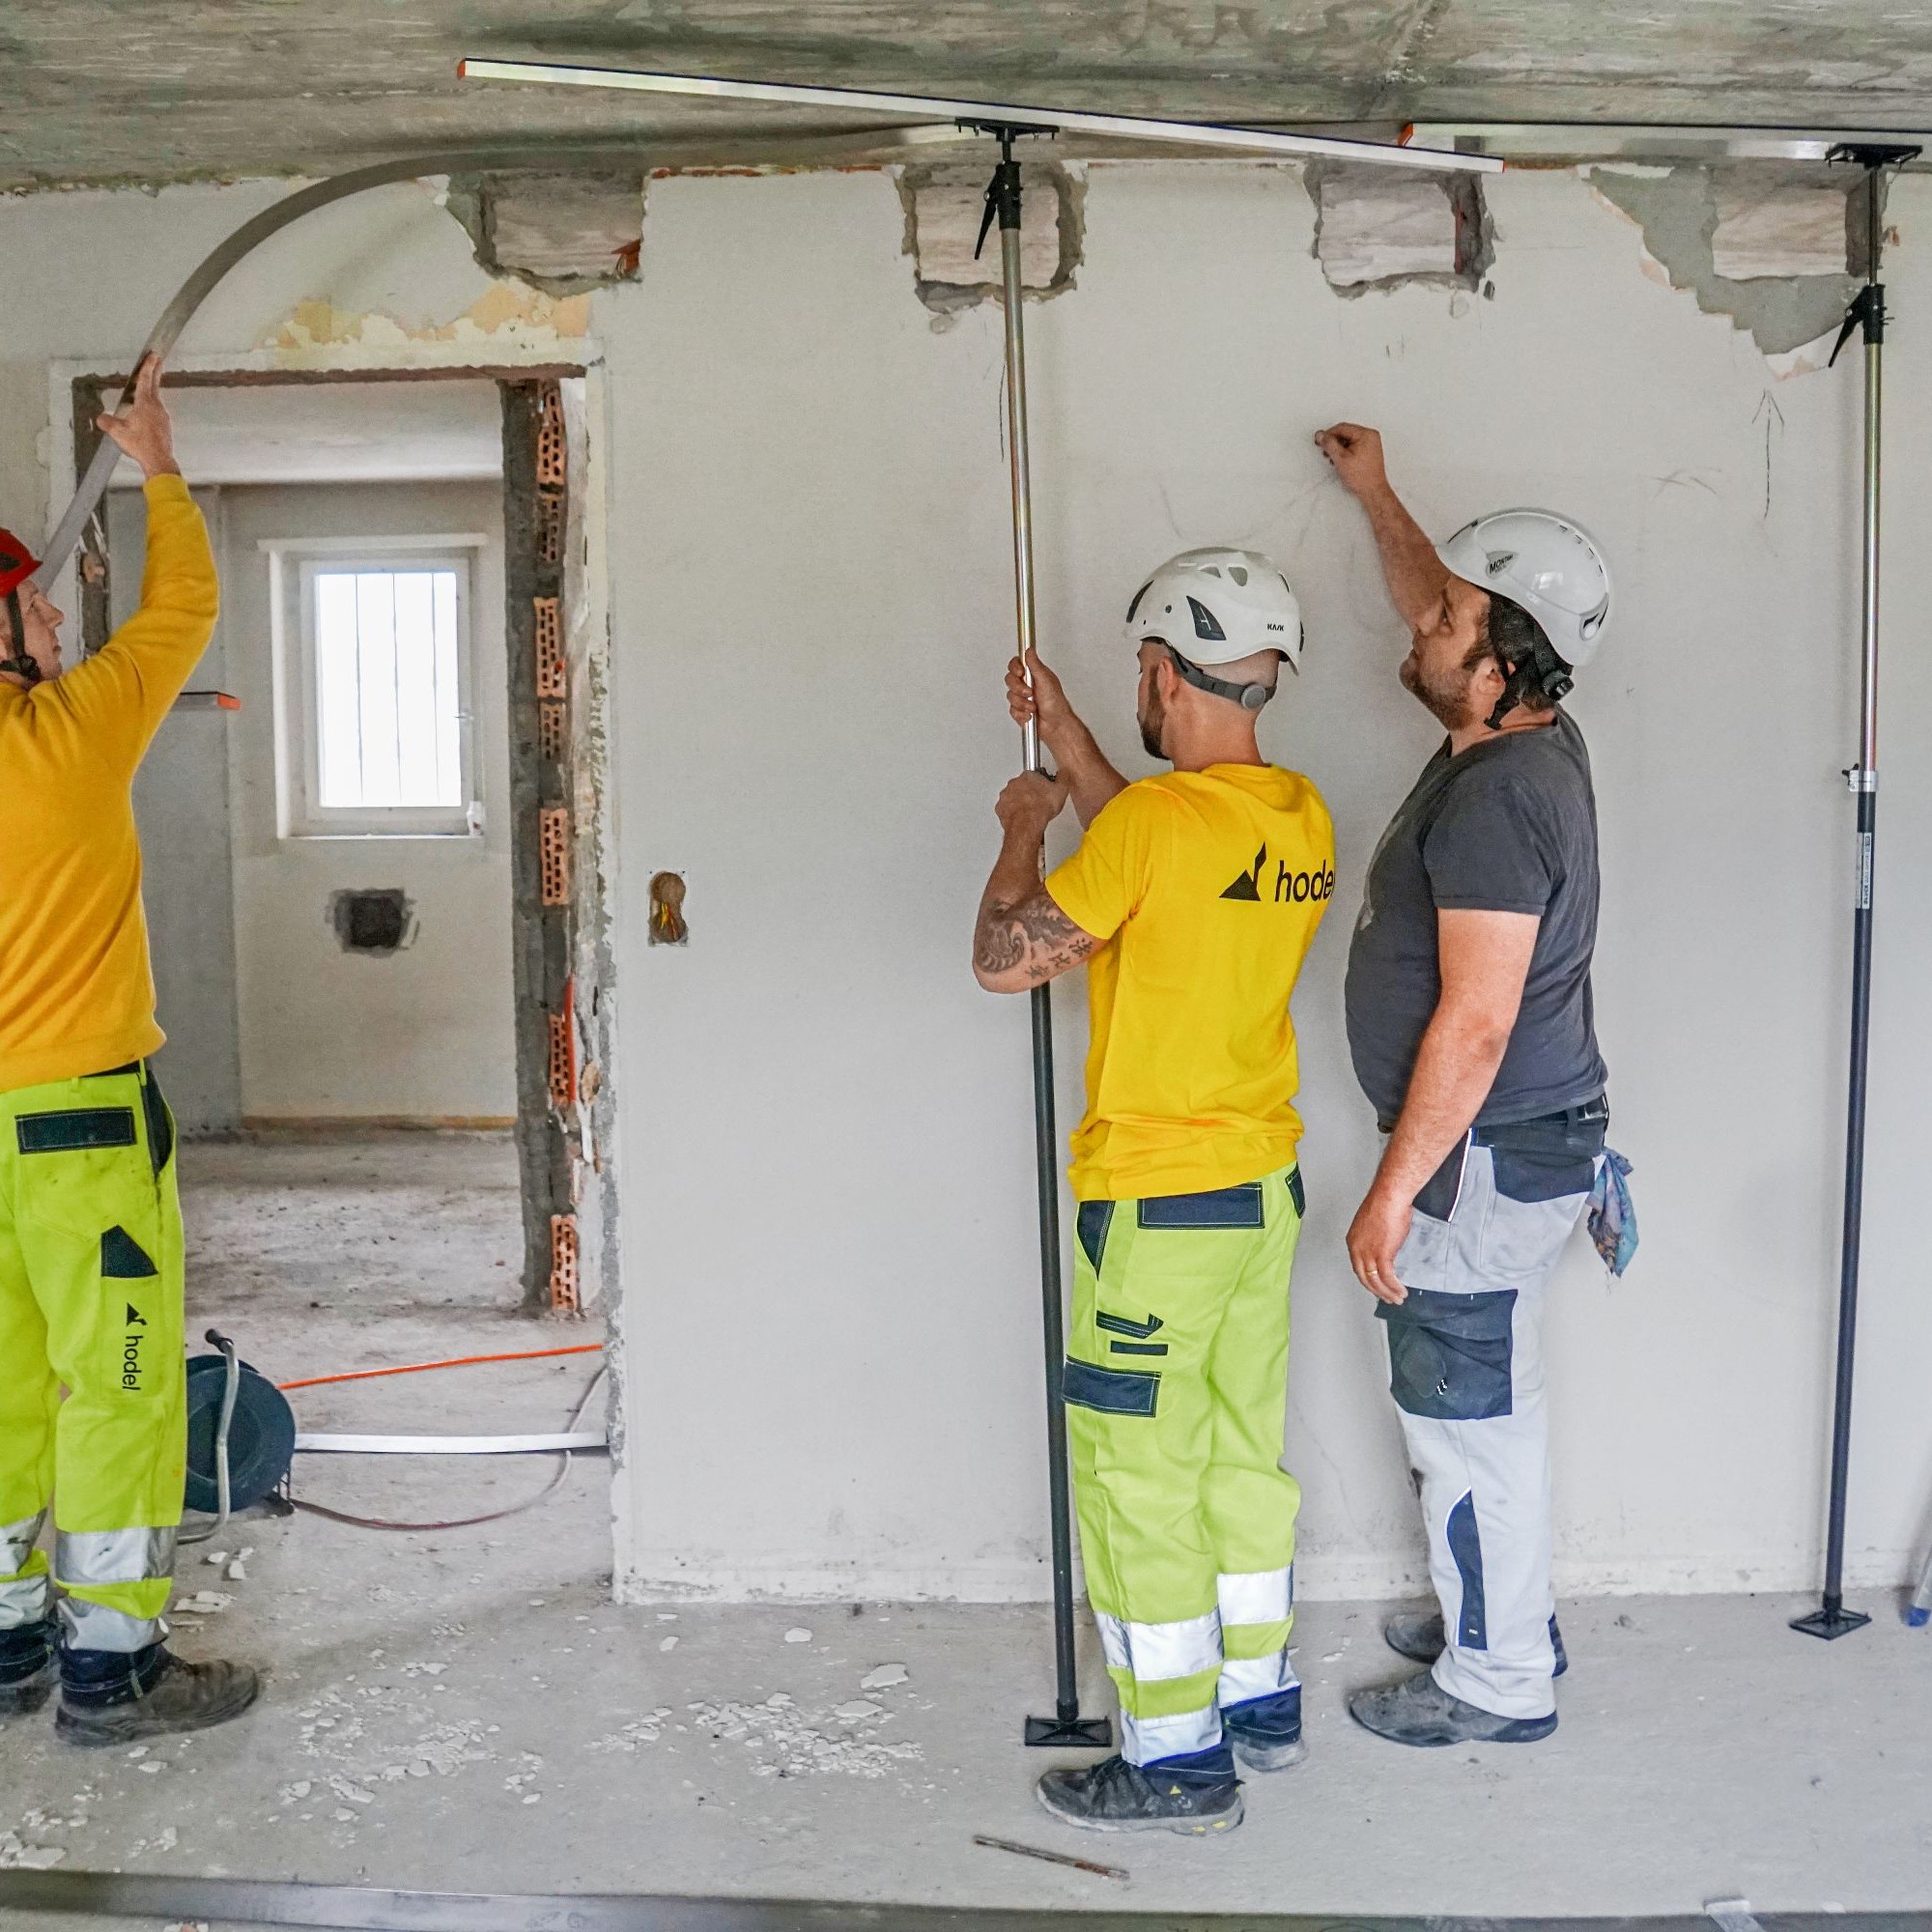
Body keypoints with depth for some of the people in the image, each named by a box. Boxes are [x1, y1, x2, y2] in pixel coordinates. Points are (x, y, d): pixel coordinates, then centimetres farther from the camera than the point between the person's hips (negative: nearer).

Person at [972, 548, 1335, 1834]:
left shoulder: (1158, 818, -21)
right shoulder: (1302, 820, 3)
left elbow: (1005, 959, -14)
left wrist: (1021, 831, 2)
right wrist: (1066, 737, 25)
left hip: (1156, 1206, -8)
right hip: (1266, 1190, 8)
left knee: (1138, 1479, 3)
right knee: (1244, 1451, 19)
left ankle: (1180, 1761, 12)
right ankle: (1263, 1702, 32)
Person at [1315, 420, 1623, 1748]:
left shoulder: (1497, 798, -25)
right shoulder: (1524, 740, 5)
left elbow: (1475, 1023, -26)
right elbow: (1431, 601, 27)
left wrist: (1394, 1190, -21)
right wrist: (1375, 492, 38)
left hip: (1487, 1156, -10)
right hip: (1517, 1144, 10)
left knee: (1464, 1415, 3)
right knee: (1488, 1403, 21)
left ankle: (1498, 1681, 18)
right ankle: (1507, 1620, 37)